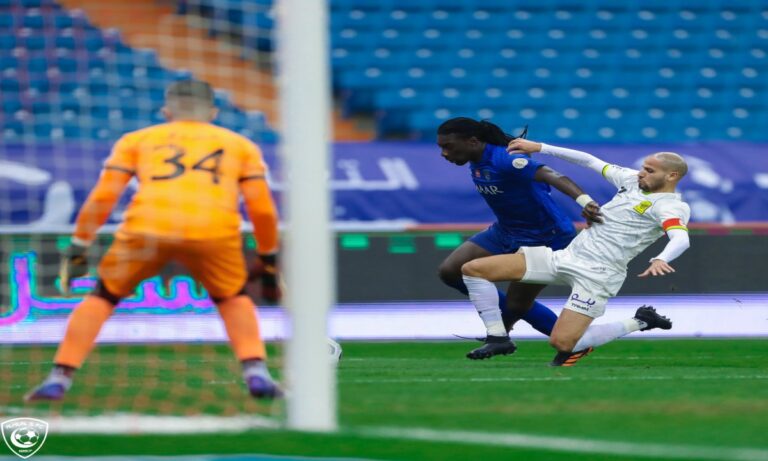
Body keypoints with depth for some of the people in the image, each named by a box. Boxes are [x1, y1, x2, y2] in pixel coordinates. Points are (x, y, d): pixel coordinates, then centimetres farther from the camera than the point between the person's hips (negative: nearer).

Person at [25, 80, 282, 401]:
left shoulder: (137, 140, 26)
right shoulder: (241, 145, 28)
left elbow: (102, 197, 17)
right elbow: (262, 209, 21)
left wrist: (79, 247, 20)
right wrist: (268, 257, 31)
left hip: (146, 230, 0)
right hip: (213, 232, 0)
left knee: (102, 297, 20)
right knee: (233, 299, 27)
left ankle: (59, 379, 10)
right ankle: (255, 372, 8)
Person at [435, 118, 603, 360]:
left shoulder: (505, 161, -31)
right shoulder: (476, 161, -4)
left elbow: (552, 176, -44)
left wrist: (584, 200, -60)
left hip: (546, 238, -8)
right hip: (505, 231, 8)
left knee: (516, 306, -3)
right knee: (450, 271, 0)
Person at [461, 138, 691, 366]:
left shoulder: (672, 206, -10)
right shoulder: (633, 180, 13)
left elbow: (681, 239, -30)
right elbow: (589, 160, 24)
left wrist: (660, 260, -52)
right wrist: (540, 148, 21)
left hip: (597, 274, -8)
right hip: (565, 256, 8)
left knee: (562, 343, -19)